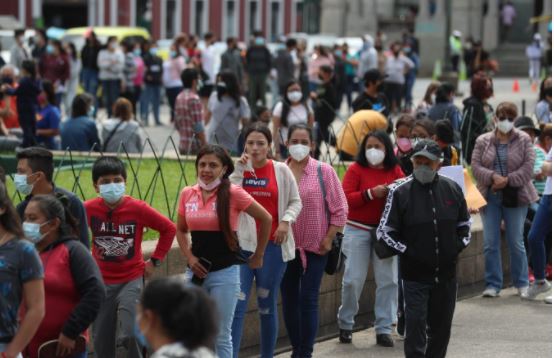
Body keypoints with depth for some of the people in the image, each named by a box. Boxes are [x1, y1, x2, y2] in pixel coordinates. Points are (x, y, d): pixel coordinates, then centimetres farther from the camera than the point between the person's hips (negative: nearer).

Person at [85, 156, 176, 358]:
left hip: (131, 280, -2)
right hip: (101, 282, 2)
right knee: (101, 341, 8)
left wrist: (155, 261, 0)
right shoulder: (89, 209, -9)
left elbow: (169, 229, 1)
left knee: (129, 335, -17)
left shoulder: (138, 209, -13)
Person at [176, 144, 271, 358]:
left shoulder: (233, 193, -9)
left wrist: (258, 256, 4)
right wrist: (189, 257, 1)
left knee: (221, 335, 2)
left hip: (225, 271, -4)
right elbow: (181, 230, 17)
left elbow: (265, 219, -1)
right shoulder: (187, 194, 4)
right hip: (197, 271, 4)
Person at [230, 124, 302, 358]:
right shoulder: (238, 169, 4)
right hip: (241, 244, 0)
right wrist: (240, 170, -13)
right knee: (237, 306, -10)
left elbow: (295, 202, 8)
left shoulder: (281, 170, 2)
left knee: (267, 306, 10)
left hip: (272, 246, 0)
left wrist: (286, 221, -10)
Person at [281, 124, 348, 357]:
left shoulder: (324, 171, -3)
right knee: (289, 300, 8)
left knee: (308, 300, -6)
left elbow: (339, 208, -2)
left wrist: (329, 239, -6)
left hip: (315, 247, -3)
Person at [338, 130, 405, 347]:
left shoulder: (395, 171, 7)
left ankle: (384, 329, 6)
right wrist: (370, 193, -22)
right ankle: (345, 325, 15)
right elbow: (345, 198, -10)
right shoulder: (356, 169, -2)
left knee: (388, 280, -1)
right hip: (358, 230, -3)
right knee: (353, 279, -3)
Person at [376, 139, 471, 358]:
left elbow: (465, 224, 18)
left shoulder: (453, 190, 3)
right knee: (416, 331, -8)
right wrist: (407, 252, -12)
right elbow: (384, 232, -4)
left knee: (441, 329, 13)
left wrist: (458, 247, 2)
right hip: (415, 275, -4)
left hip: (446, 274, 4)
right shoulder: (400, 192, -8)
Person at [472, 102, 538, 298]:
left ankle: (522, 283, 16)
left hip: (515, 197, -2)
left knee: (516, 242, 4)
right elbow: (475, 166, -2)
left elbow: (528, 167, -7)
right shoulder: (483, 141, 6)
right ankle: (492, 284, 8)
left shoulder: (523, 140, 1)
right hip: (490, 197, 2)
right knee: (490, 243, 1)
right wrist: (493, 177, -19)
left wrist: (508, 180, -17)